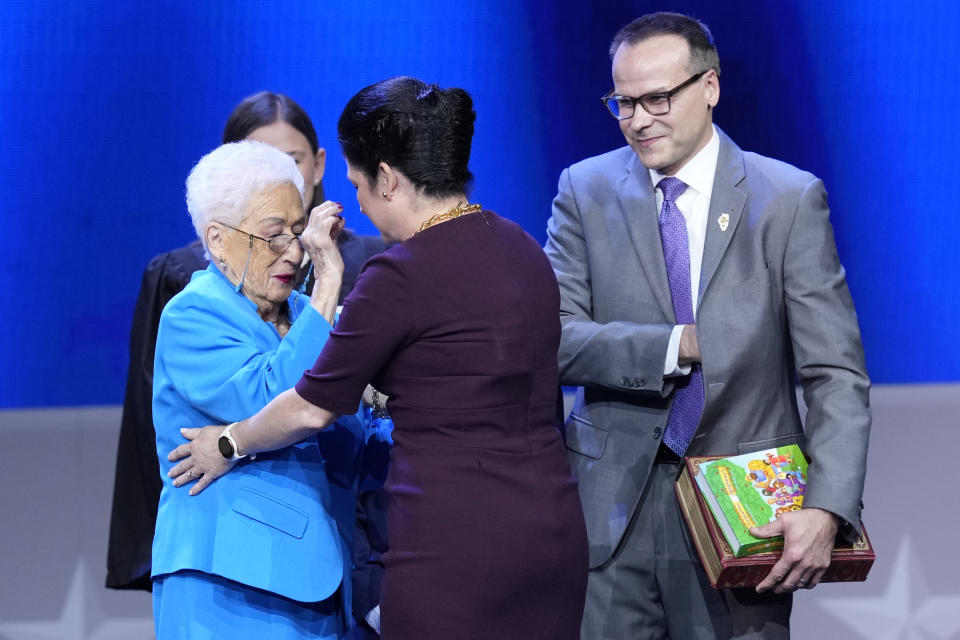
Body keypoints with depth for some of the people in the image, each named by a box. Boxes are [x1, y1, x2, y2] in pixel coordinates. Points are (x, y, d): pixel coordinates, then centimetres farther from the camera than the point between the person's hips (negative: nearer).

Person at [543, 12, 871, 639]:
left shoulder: (790, 199, -2)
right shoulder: (586, 190, 5)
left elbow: (837, 375, -7)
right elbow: (554, 339, -4)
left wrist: (826, 508, -20)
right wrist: (677, 346, -16)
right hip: (614, 504, 2)